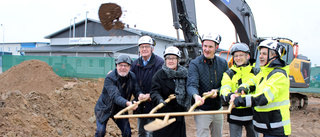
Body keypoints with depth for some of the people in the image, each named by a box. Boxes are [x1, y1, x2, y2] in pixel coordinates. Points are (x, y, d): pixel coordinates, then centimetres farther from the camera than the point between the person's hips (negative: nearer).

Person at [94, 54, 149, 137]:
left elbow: (136, 90, -12)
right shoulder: (109, 78, -26)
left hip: (120, 110, 5)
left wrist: (140, 95, -38)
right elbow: (115, 96, -37)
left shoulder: (132, 77, -7)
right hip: (105, 108, -4)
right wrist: (127, 103, -56)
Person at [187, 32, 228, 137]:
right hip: (202, 109, -5)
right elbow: (191, 85, -22)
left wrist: (217, 91, -16)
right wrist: (195, 95, -43)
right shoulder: (195, 63, -10)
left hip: (218, 108, 5)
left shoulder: (223, 63, 3)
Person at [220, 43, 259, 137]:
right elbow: (224, 89, -14)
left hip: (252, 113, 1)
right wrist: (228, 95, -38)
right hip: (235, 115, -1)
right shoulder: (229, 74, 1)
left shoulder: (255, 72, 4)